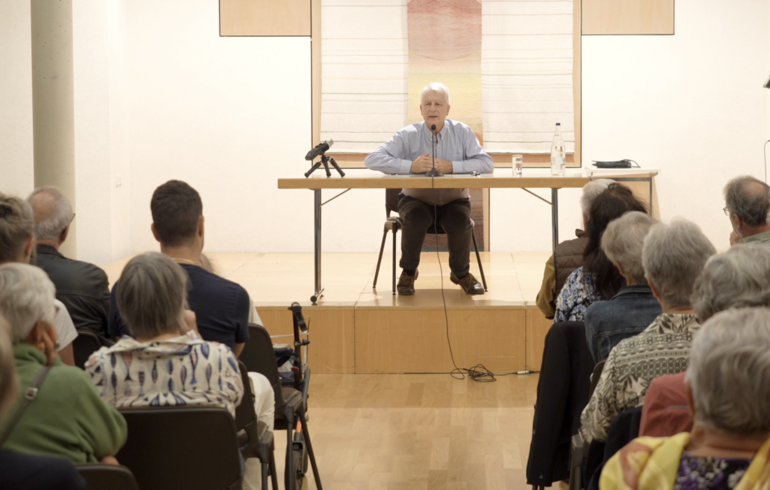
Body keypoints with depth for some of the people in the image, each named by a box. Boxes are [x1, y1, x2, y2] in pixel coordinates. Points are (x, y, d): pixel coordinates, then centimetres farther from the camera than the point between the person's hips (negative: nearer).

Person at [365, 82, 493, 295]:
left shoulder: (462, 133, -1)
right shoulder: (408, 135, -4)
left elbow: (486, 163, -12)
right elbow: (373, 159, -14)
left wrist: (452, 166, -27)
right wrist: (410, 166, -28)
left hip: (454, 200, 1)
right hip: (416, 199, -1)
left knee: (460, 221, -30)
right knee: (415, 218, -33)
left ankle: (461, 273, 0)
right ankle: (408, 272, -5)